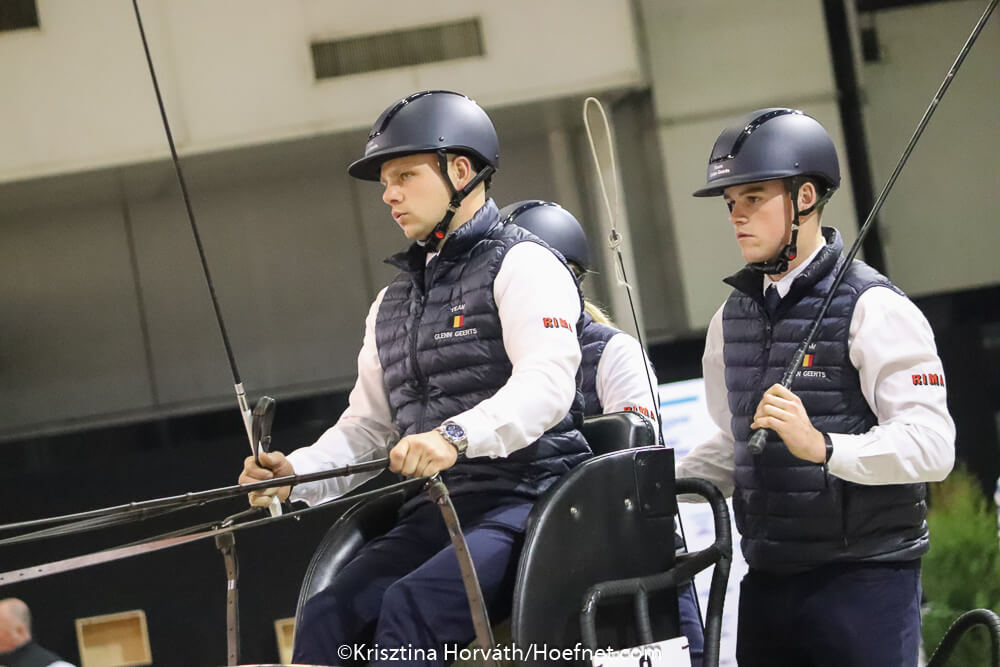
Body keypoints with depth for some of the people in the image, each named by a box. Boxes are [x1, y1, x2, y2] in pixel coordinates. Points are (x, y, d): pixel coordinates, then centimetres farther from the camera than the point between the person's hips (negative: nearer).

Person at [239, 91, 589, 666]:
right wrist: (296, 473, 2)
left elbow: (546, 381, -17)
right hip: (437, 512, 7)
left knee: (411, 608, -31)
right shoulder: (391, 305, 25)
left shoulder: (521, 265, 0)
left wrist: (457, 435, -35)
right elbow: (367, 426, 23)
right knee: (327, 617, -19)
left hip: (525, 499, -6)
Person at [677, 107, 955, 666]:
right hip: (767, 581, 7)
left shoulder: (872, 307, -9)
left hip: (865, 579, -7)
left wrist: (822, 446, -30)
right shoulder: (734, 316, 15)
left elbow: (932, 446, -18)